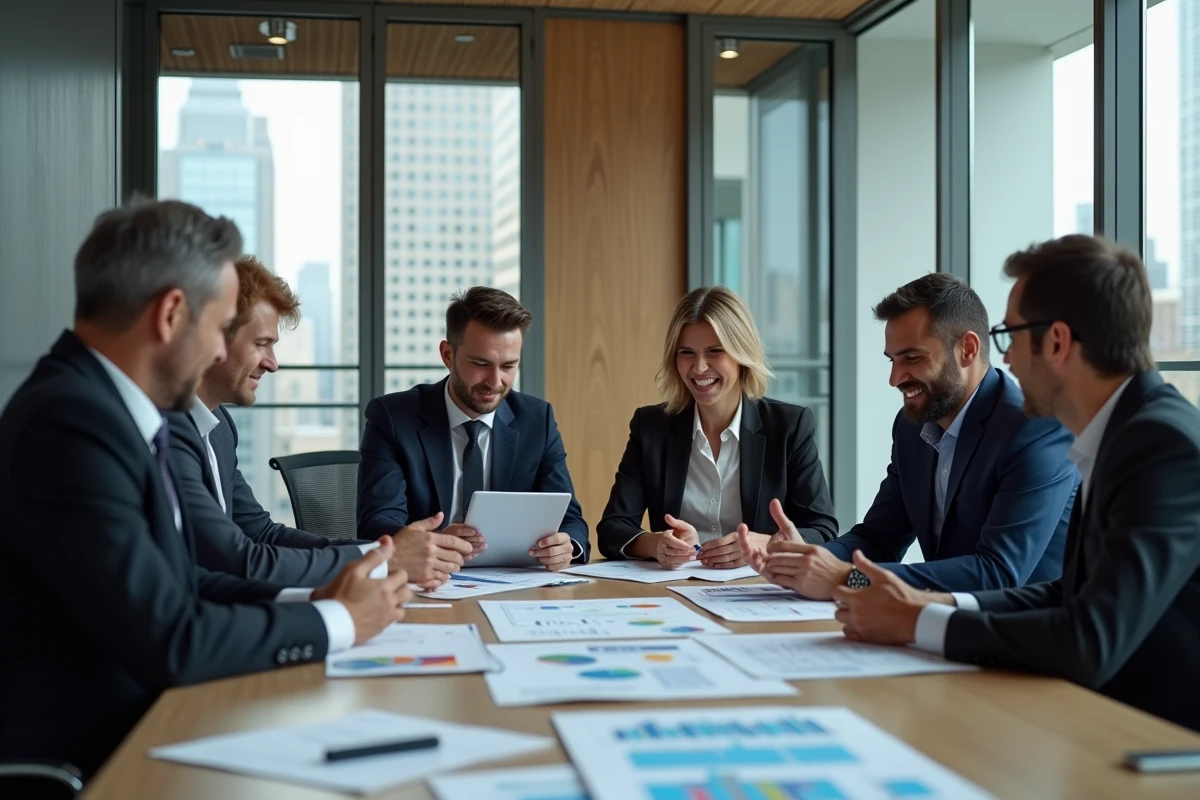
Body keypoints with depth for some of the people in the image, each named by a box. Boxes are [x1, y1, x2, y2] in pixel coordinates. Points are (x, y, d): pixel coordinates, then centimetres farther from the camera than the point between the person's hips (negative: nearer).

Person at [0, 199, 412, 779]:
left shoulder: (101, 406, 4)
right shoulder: (70, 423, -23)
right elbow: (169, 642, -25)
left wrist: (307, 599, -1)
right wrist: (335, 621, -12)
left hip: (132, 724, 8)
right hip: (85, 759, -8)